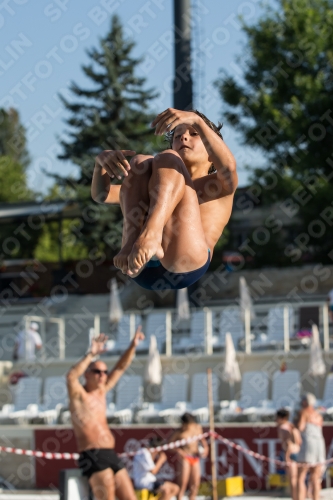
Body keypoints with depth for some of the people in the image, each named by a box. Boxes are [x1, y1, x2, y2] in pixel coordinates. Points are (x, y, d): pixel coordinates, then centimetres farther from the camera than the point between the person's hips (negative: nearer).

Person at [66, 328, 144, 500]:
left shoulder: (102, 391, 17)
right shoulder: (78, 394, -3)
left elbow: (120, 368, 21)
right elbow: (71, 376, -24)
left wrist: (133, 346, 9)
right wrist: (91, 354, -31)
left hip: (111, 455, 8)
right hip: (93, 458, -8)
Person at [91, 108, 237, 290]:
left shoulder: (219, 185, 28)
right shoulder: (160, 187, 40)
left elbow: (228, 165, 1)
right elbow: (101, 195, 26)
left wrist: (197, 121, -16)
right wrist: (101, 162, 3)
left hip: (185, 263, -3)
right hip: (142, 271, 3)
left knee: (167, 159, -10)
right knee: (139, 162, 0)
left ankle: (151, 234, -39)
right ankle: (132, 242, -27)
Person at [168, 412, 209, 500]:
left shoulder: (198, 428, 5)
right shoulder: (179, 432, -8)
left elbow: (202, 439, 22)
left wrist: (205, 447, 4)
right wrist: (178, 451, -21)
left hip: (195, 458, 6)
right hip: (184, 459, -6)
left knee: (195, 485, 7)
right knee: (183, 484, -10)